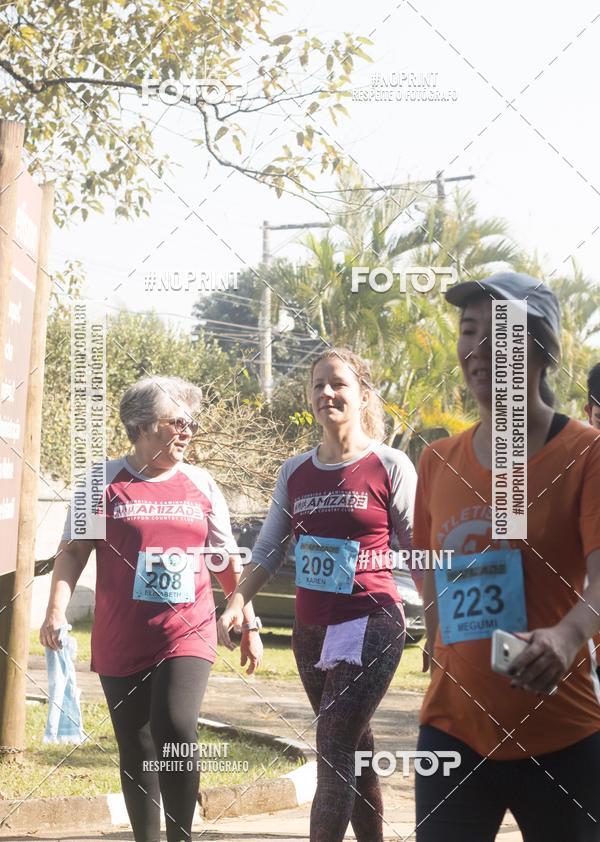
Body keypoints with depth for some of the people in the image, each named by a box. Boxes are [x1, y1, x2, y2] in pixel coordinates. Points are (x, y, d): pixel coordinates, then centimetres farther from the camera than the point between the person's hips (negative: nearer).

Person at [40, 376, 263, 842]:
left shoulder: (201, 483, 8)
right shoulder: (106, 481, 1)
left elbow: (228, 561, 14)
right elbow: (74, 550, 0)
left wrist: (249, 625, 14)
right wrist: (57, 609, -14)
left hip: (188, 634, 0)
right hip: (121, 642, 0)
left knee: (176, 727, -21)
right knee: (136, 751, 5)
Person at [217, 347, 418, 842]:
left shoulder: (390, 467, -6)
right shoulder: (296, 473, 8)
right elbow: (268, 552, 11)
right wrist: (236, 603, -3)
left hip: (369, 628, -6)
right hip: (311, 631, 6)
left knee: (335, 751, -13)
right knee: (352, 753, 14)